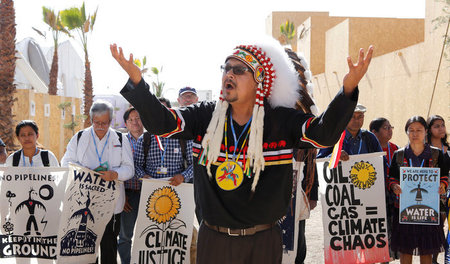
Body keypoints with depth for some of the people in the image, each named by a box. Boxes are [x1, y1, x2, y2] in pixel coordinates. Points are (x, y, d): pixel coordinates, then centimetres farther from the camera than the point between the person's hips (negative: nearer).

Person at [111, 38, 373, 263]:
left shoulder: (281, 121, -7)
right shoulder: (206, 117, 1)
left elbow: (324, 133, -19)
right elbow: (160, 121, -6)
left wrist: (348, 89, -35)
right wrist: (136, 80, -20)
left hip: (263, 242, -2)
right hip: (213, 238, 2)